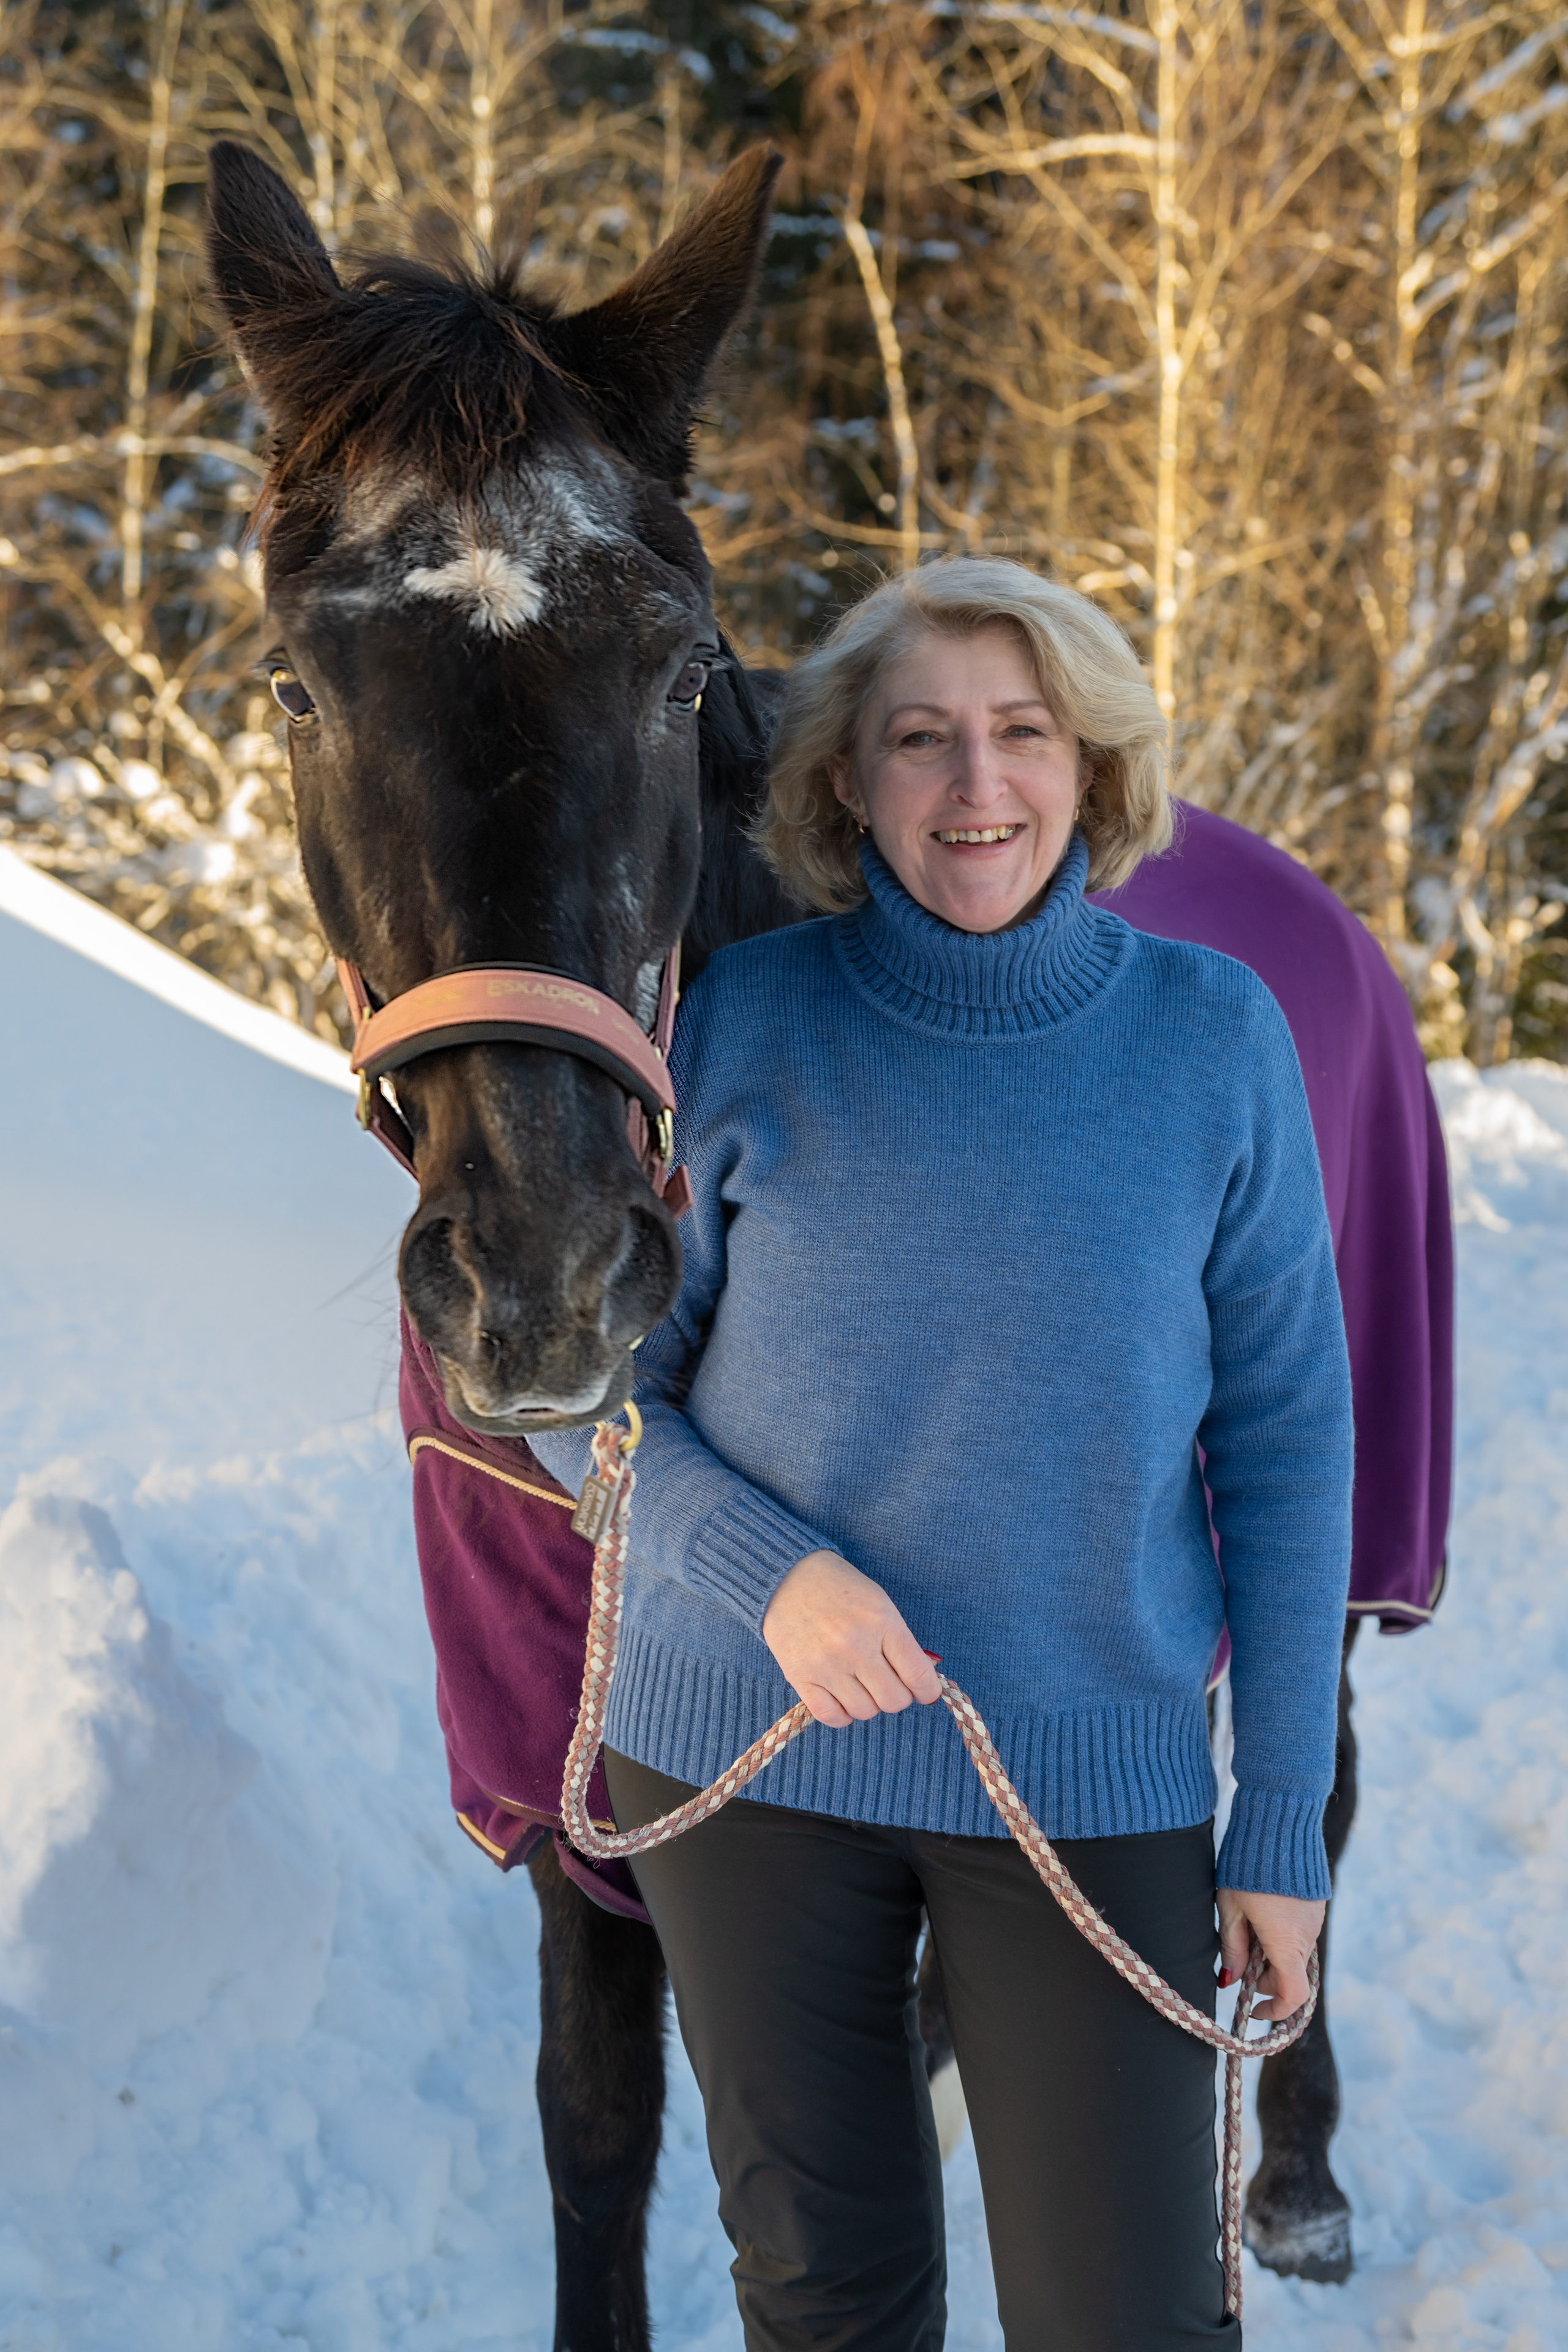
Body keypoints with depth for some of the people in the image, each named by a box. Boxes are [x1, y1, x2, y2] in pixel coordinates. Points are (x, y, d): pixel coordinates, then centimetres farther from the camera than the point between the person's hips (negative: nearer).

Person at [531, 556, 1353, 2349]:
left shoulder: (1214, 1038, -6)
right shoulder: (738, 1029, -7)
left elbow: (1286, 1439, -1)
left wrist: (1285, 1818, -2)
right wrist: (766, 1572, -18)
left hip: (1094, 1770, 0)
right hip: (752, 1745, 1)